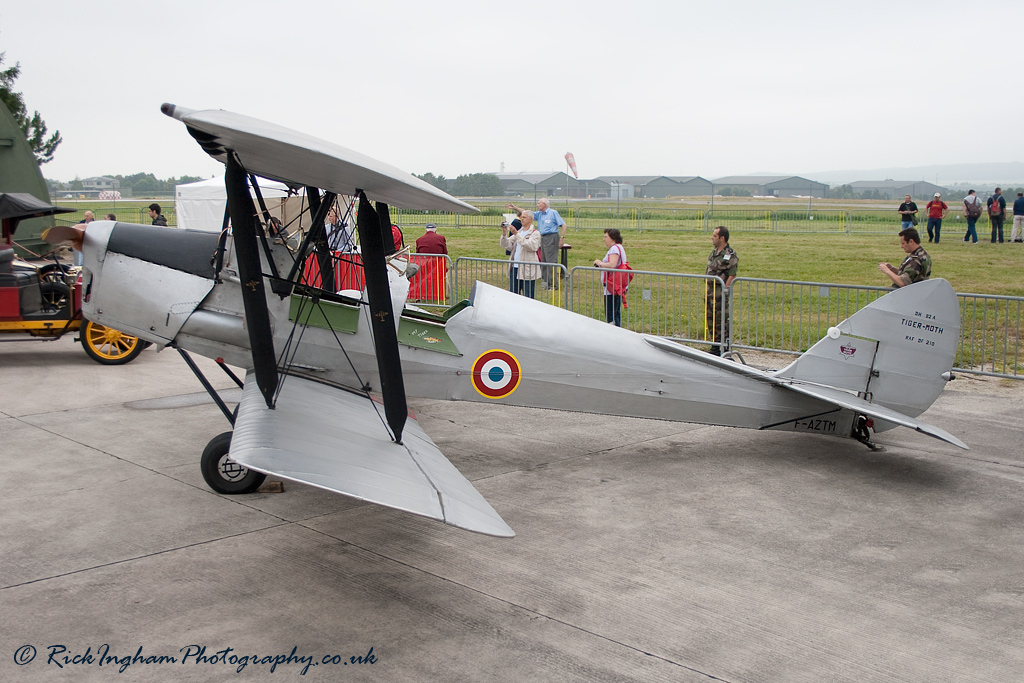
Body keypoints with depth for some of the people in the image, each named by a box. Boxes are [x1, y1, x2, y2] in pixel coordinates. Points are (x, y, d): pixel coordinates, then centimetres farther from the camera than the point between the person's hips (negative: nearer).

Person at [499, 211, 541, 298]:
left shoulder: (535, 233, -1)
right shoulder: (519, 232, 18)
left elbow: (530, 246, -20)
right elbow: (507, 246, 11)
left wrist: (516, 234, -23)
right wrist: (504, 233, -6)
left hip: (527, 270, -6)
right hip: (514, 269, 6)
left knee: (528, 297, -4)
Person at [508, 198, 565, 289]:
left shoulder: (553, 213, -4)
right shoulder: (539, 214, 14)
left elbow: (563, 225, -6)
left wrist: (562, 238, -14)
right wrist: (515, 208, 2)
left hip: (552, 238, -8)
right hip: (543, 238, 8)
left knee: (551, 261, -10)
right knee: (544, 261, 9)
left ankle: (554, 284, -8)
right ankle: (547, 283, 16)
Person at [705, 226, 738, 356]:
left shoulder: (730, 255, -13)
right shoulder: (714, 252, 13)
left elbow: (732, 276, -16)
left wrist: (723, 291, -18)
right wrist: (707, 290, 15)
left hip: (720, 292, -9)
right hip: (710, 291, 9)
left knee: (722, 320, -4)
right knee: (710, 318, 13)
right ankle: (716, 346, 24)